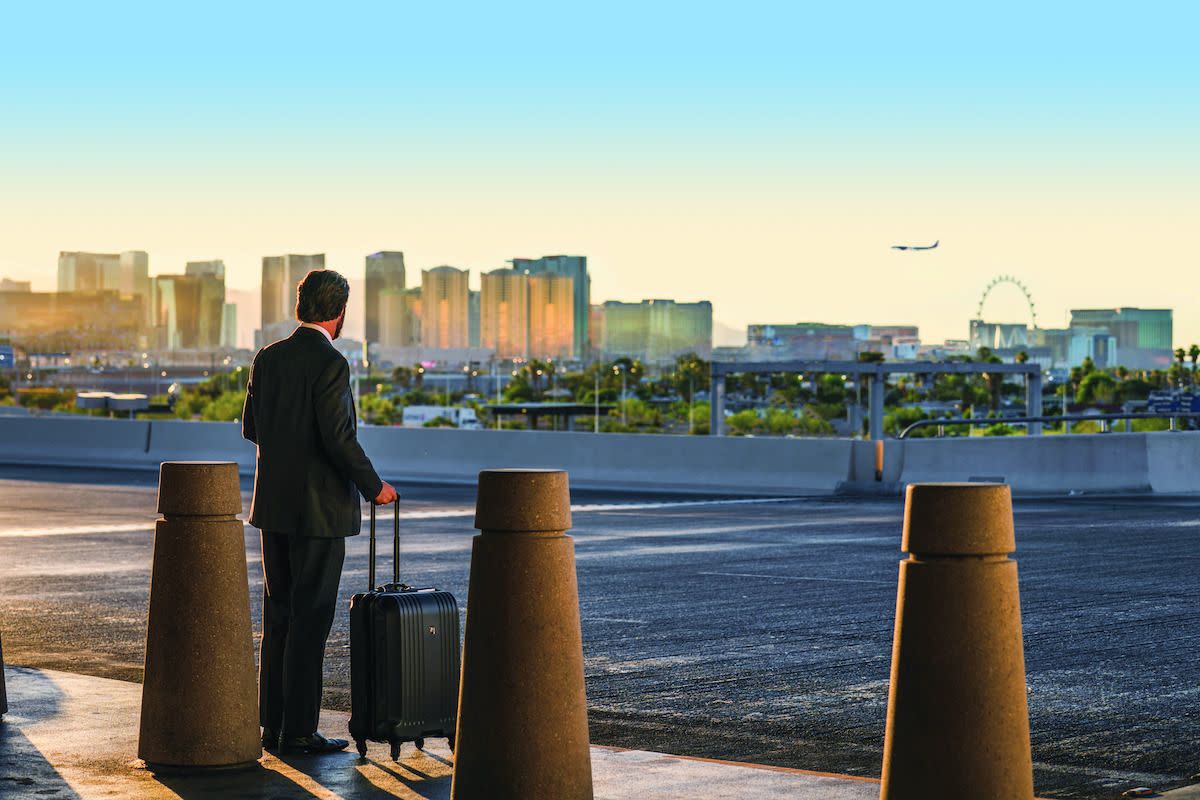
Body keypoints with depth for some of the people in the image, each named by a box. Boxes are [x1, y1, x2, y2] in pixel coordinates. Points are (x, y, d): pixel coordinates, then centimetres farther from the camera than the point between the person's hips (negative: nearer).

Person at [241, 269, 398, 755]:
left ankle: (273, 724, 16)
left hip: (274, 505, 7)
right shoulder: (330, 363, -15)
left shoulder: (268, 359, 6)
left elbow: (251, 428, 12)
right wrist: (374, 487, -7)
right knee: (310, 618, -2)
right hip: (319, 508, -7)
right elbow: (339, 437, -20)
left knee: (280, 615, 13)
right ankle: (298, 731, 0)